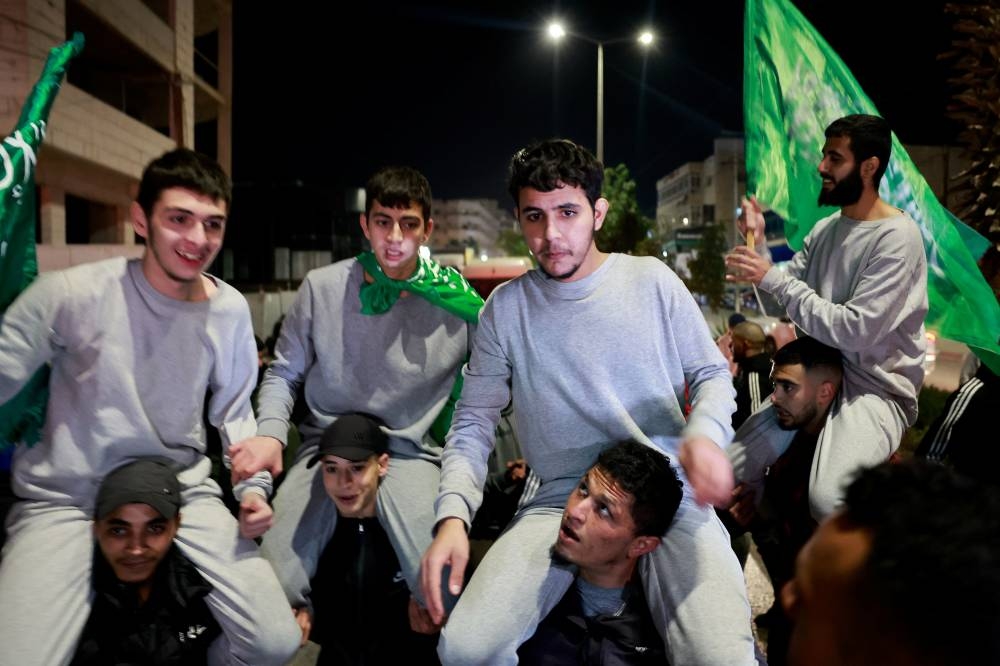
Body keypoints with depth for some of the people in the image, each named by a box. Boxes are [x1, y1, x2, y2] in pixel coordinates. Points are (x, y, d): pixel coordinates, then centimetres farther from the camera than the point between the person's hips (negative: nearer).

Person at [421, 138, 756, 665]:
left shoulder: (651, 280, 1)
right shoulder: (505, 308, 2)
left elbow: (712, 374, 9)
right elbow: (473, 423, 5)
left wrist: (705, 433, -15)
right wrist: (452, 516, -12)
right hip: (560, 498, 1)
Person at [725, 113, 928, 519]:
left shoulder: (898, 237, -16)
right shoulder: (825, 229, 8)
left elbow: (854, 331, -23)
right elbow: (785, 298, 8)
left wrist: (772, 278, -22)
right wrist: (759, 243, -6)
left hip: (876, 388, -7)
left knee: (827, 500, -30)